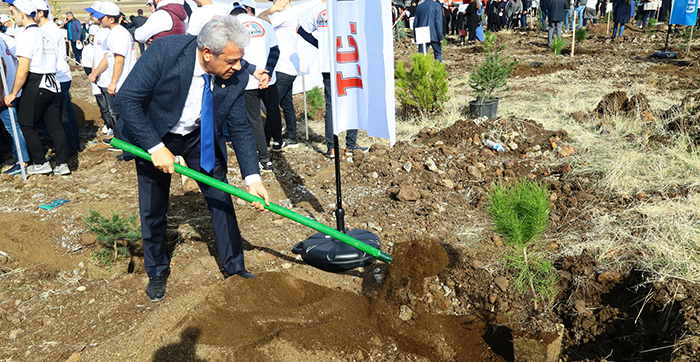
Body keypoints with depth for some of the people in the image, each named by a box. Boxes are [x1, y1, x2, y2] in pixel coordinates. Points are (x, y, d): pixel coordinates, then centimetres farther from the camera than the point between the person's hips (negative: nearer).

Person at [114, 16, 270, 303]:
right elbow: (126, 101, -28)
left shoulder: (236, 76, -21)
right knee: (153, 209, 7)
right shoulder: (165, 51, -33)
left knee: (221, 198, 3)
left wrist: (253, 178, -18)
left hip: (201, 138, 3)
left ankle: (234, 266, 20)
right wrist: (156, 148, -31)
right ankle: (157, 272, 29)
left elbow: (240, 128, -11)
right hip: (152, 137, -2)